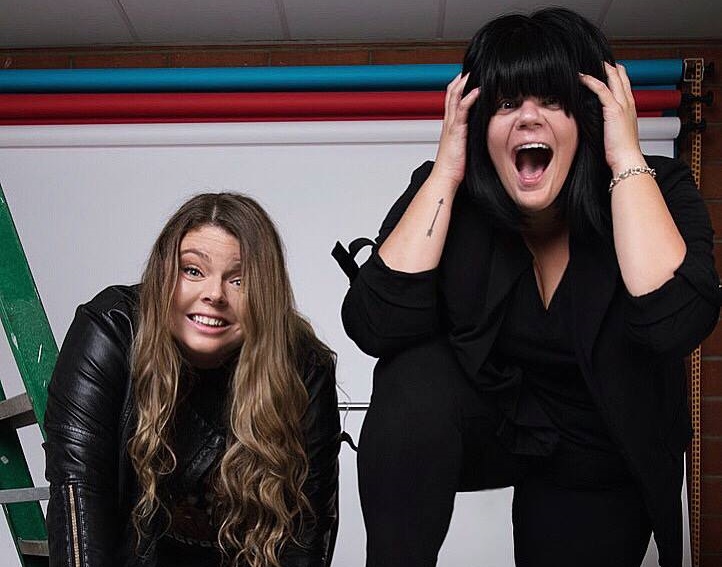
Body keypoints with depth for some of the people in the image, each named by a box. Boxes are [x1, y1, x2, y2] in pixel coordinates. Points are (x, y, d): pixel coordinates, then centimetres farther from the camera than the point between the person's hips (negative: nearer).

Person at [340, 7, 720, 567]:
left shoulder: (657, 189, -18)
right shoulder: (447, 193, -16)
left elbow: (675, 322, -37)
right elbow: (376, 326, -30)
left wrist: (628, 160, -33)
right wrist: (446, 172, -28)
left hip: (600, 468, 2)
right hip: (484, 429, -1)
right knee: (416, 375, -30)